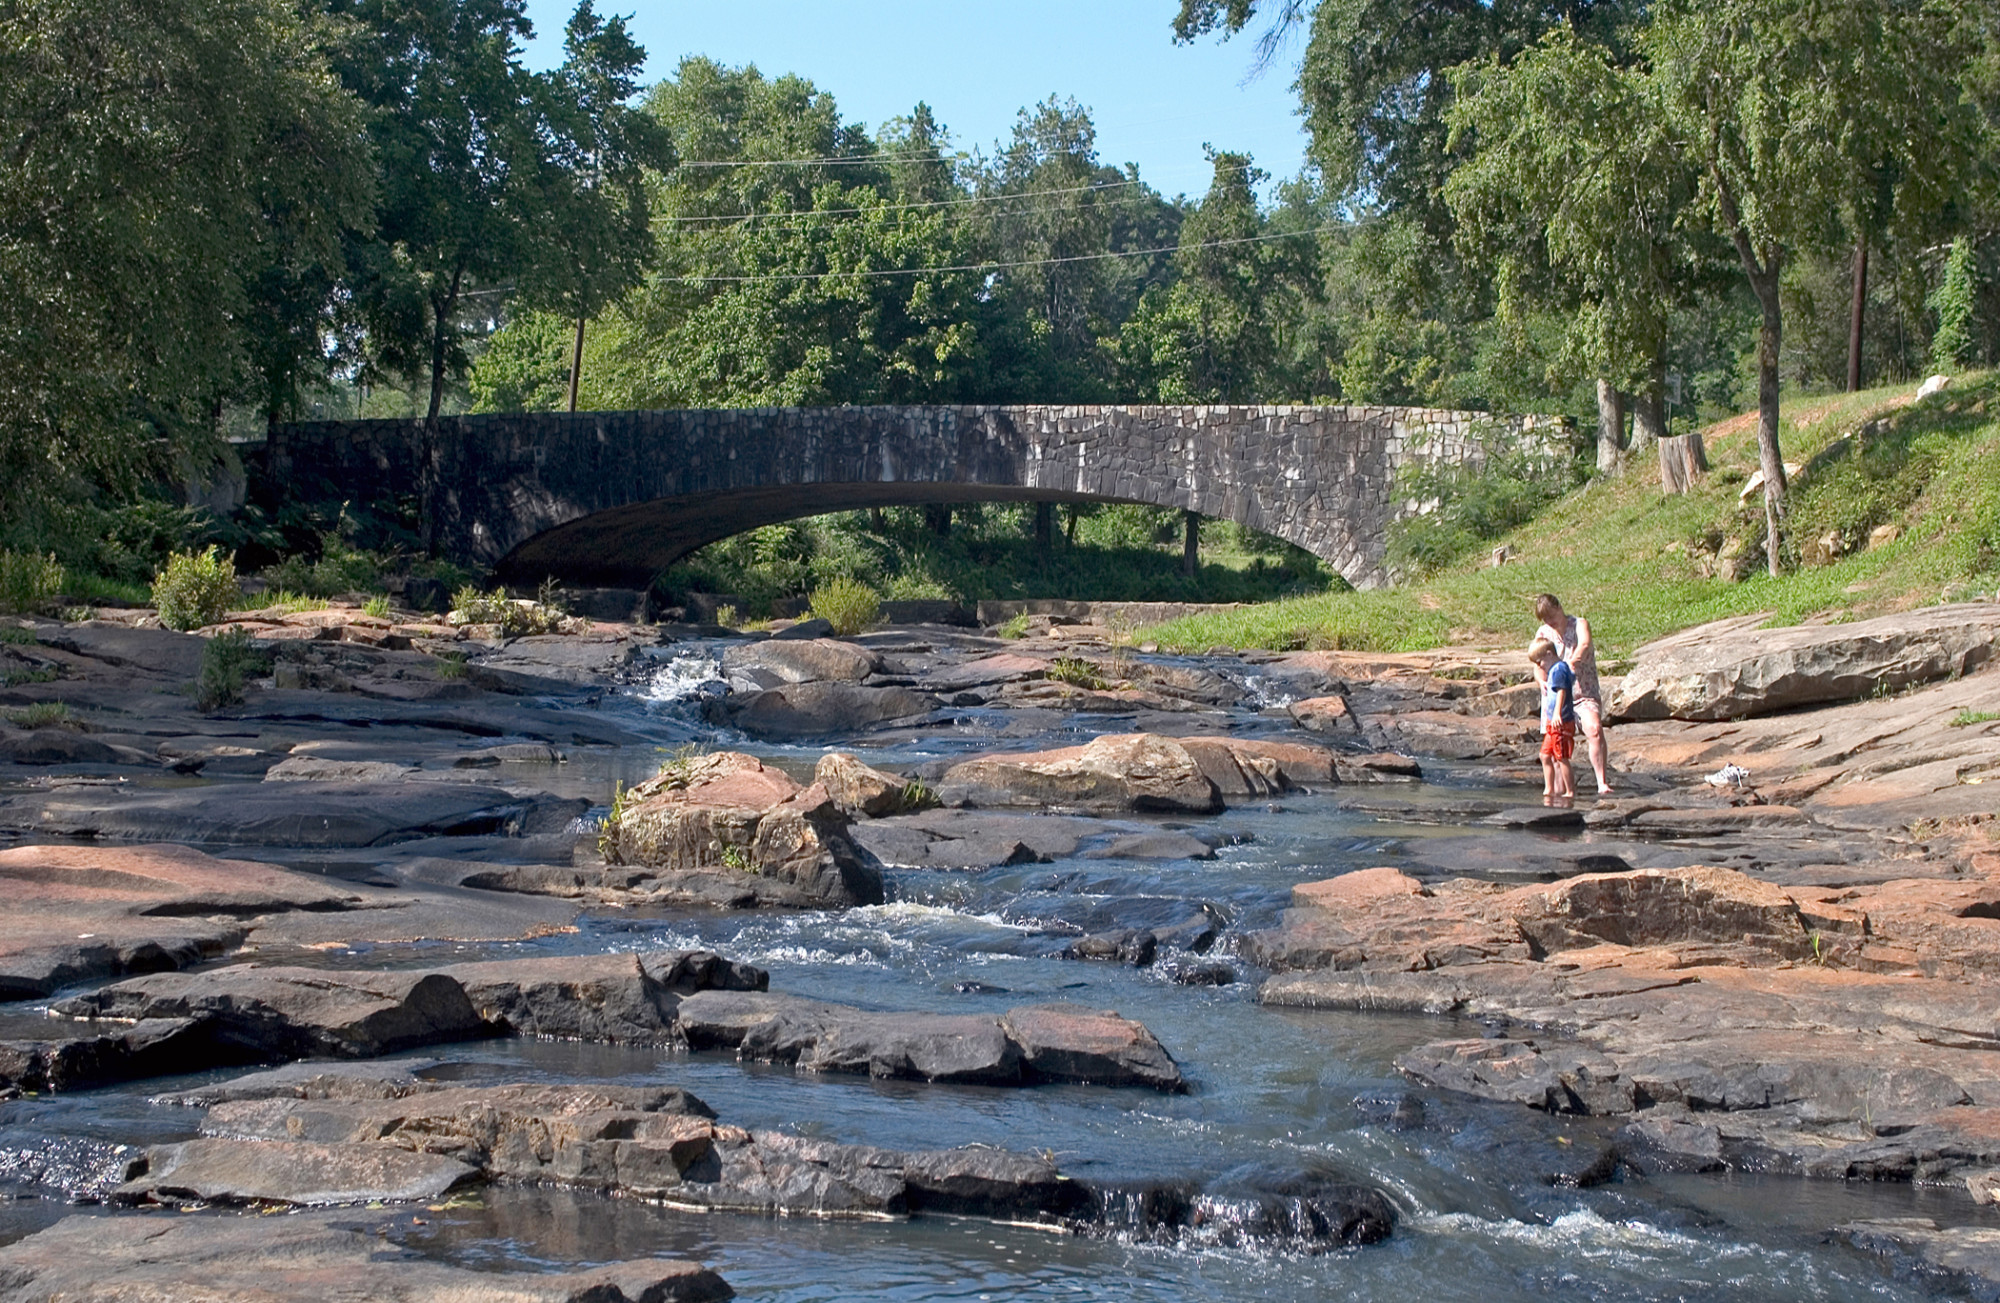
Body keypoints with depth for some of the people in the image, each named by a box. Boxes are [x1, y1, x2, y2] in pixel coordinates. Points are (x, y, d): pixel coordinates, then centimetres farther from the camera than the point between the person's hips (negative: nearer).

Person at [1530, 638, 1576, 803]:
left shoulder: (1558, 669, -15)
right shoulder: (1553, 670, 15)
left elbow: (1561, 692, -26)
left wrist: (1557, 713, -36)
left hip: (1562, 722, -11)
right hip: (1553, 723, 11)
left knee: (1561, 758, -7)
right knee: (1546, 755, 13)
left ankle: (1569, 791, -2)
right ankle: (1549, 790, 20)